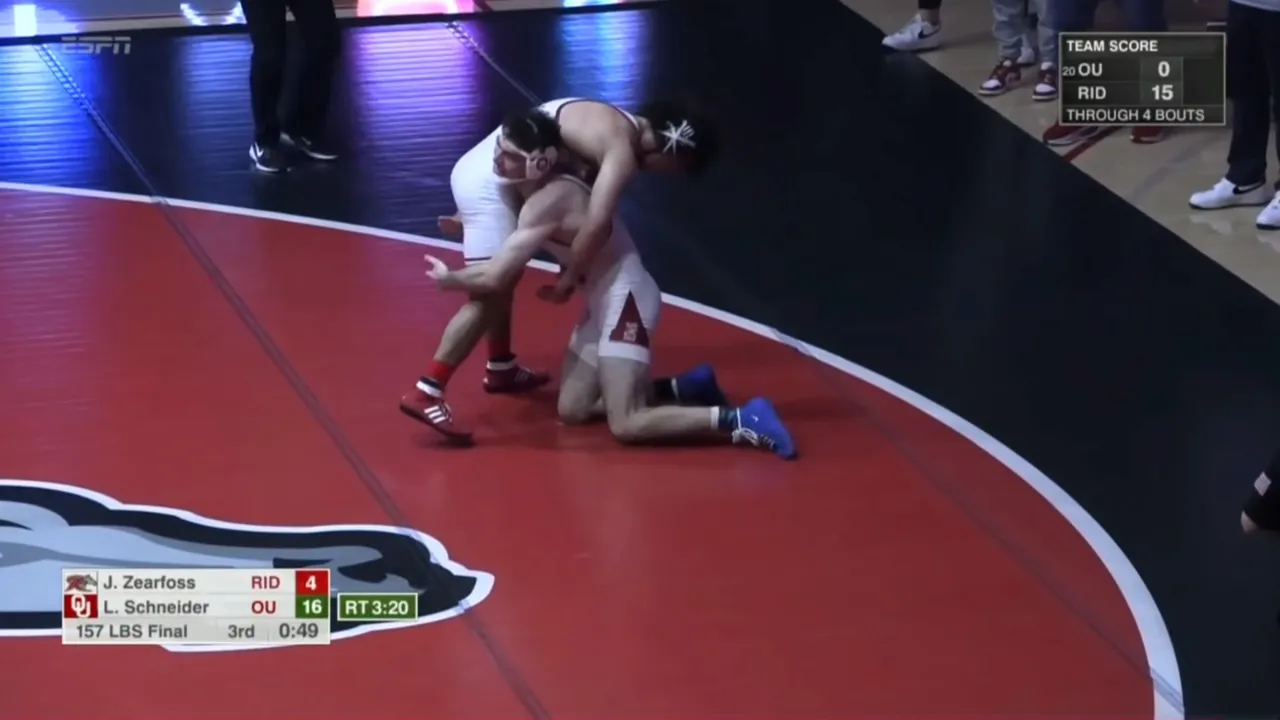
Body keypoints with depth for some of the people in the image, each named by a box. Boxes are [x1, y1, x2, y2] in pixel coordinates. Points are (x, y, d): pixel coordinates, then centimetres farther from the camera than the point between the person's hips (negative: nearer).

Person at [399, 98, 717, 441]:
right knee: (490, 297, -12)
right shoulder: (622, 149, -16)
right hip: (490, 180, -10)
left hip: (479, 167, 10)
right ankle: (426, 393, -18)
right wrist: (569, 276, -15)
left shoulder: (612, 124, 15)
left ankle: (501, 368, 43)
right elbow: (597, 221, -30)